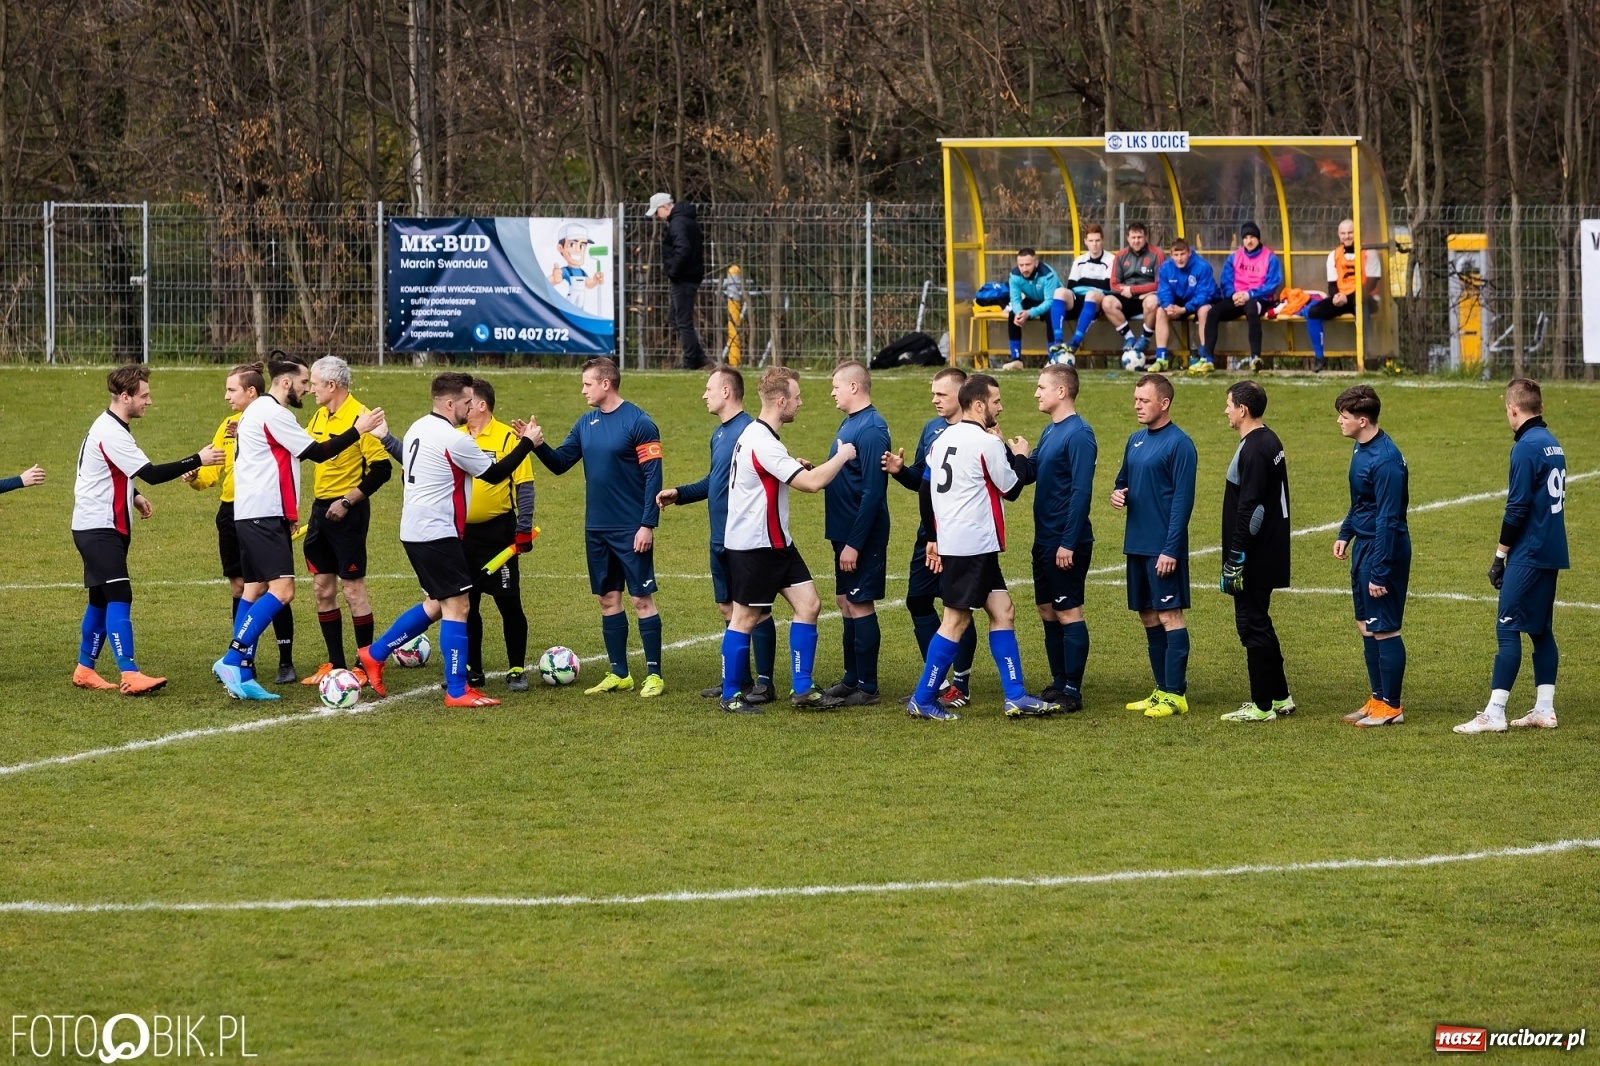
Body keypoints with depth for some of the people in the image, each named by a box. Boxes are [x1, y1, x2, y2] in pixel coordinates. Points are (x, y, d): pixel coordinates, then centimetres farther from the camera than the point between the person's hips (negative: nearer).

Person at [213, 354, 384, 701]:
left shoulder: (258, 411, 20)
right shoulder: (273, 413, -13)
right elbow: (317, 452, -14)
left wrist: (287, 512, 24)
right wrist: (359, 429, -10)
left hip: (252, 514, 11)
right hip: (264, 515, -11)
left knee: (255, 589, 9)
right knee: (282, 589, -15)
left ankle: (241, 674, 7)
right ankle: (232, 660, -18)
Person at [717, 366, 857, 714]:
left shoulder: (756, 435, 10)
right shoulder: (763, 444, -23)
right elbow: (812, 482, -27)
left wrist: (793, 466, 11)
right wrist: (842, 456, -11)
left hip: (775, 541, 10)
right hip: (753, 544, -10)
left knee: (808, 604, 4)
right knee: (746, 618, 0)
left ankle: (802, 690, 6)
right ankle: (730, 696, 11)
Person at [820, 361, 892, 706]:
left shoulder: (871, 430, -19)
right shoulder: (849, 424, 11)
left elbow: (872, 492, -22)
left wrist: (854, 543, -23)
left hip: (862, 536, -10)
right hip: (844, 534, 10)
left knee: (860, 606, -4)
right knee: (846, 602, 15)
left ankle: (867, 688, 2)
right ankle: (852, 679, 24)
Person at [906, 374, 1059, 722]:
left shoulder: (943, 439, 12)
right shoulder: (987, 443, -12)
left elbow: (925, 490, 16)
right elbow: (1011, 489, -4)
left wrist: (933, 537, 24)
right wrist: (1020, 456, 14)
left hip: (949, 540, 9)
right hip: (974, 546, -9)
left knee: (1003, 611, 9)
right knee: (956, 620, -4)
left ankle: (1016, 696, 6)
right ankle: (922, 700, 0)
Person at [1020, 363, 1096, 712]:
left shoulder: (1079, 435, -15)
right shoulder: (1049, 431, 13)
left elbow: (1082, 492, -19)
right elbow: (1027, 474, 15)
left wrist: (1069, 543, -22)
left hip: (1066, 543, -9)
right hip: (1044, 540, 9)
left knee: (1068, 612, -4)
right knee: (1048, 611, 13)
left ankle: (1073, 690, 0)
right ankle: (1059, 683, 21)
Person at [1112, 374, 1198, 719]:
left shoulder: (1179, 444, -11)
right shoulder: (1136, 440, 13)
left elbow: (1183, 500, -14)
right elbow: (1124, 479, 25)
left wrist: (1171, 549, -19)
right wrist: (1117, 494, 0)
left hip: (1163, 547, -8)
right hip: (1137, 544, 8)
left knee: (1169, 615, -6)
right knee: (1148, 617, 11)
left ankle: (1176, 694, -4)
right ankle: (1163, 690, 18)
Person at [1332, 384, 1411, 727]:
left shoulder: (1385, 460, -22)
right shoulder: (1361, 449, 8)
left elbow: (1388, 519, -23)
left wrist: (1380, 572, -22)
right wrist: (1345, 533, 12)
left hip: (1383, 549, -10)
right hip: (1363, 546, 10)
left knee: (1384, 630, -2)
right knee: (1366, 626, 15)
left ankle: (1391, 707, 6)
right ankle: (1378, 699, 23)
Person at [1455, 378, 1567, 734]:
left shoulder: (1526, 448, -15)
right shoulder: (1552, 444, 12)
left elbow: (1518, 508, -17)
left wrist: (1500, 556, -10)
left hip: (1528, 556, -9)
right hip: (1552, 554, 9)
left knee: (1508, 628, -8)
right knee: (1541, 630, 13)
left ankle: (1494, 714, -11)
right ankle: (1544, 710, 13)